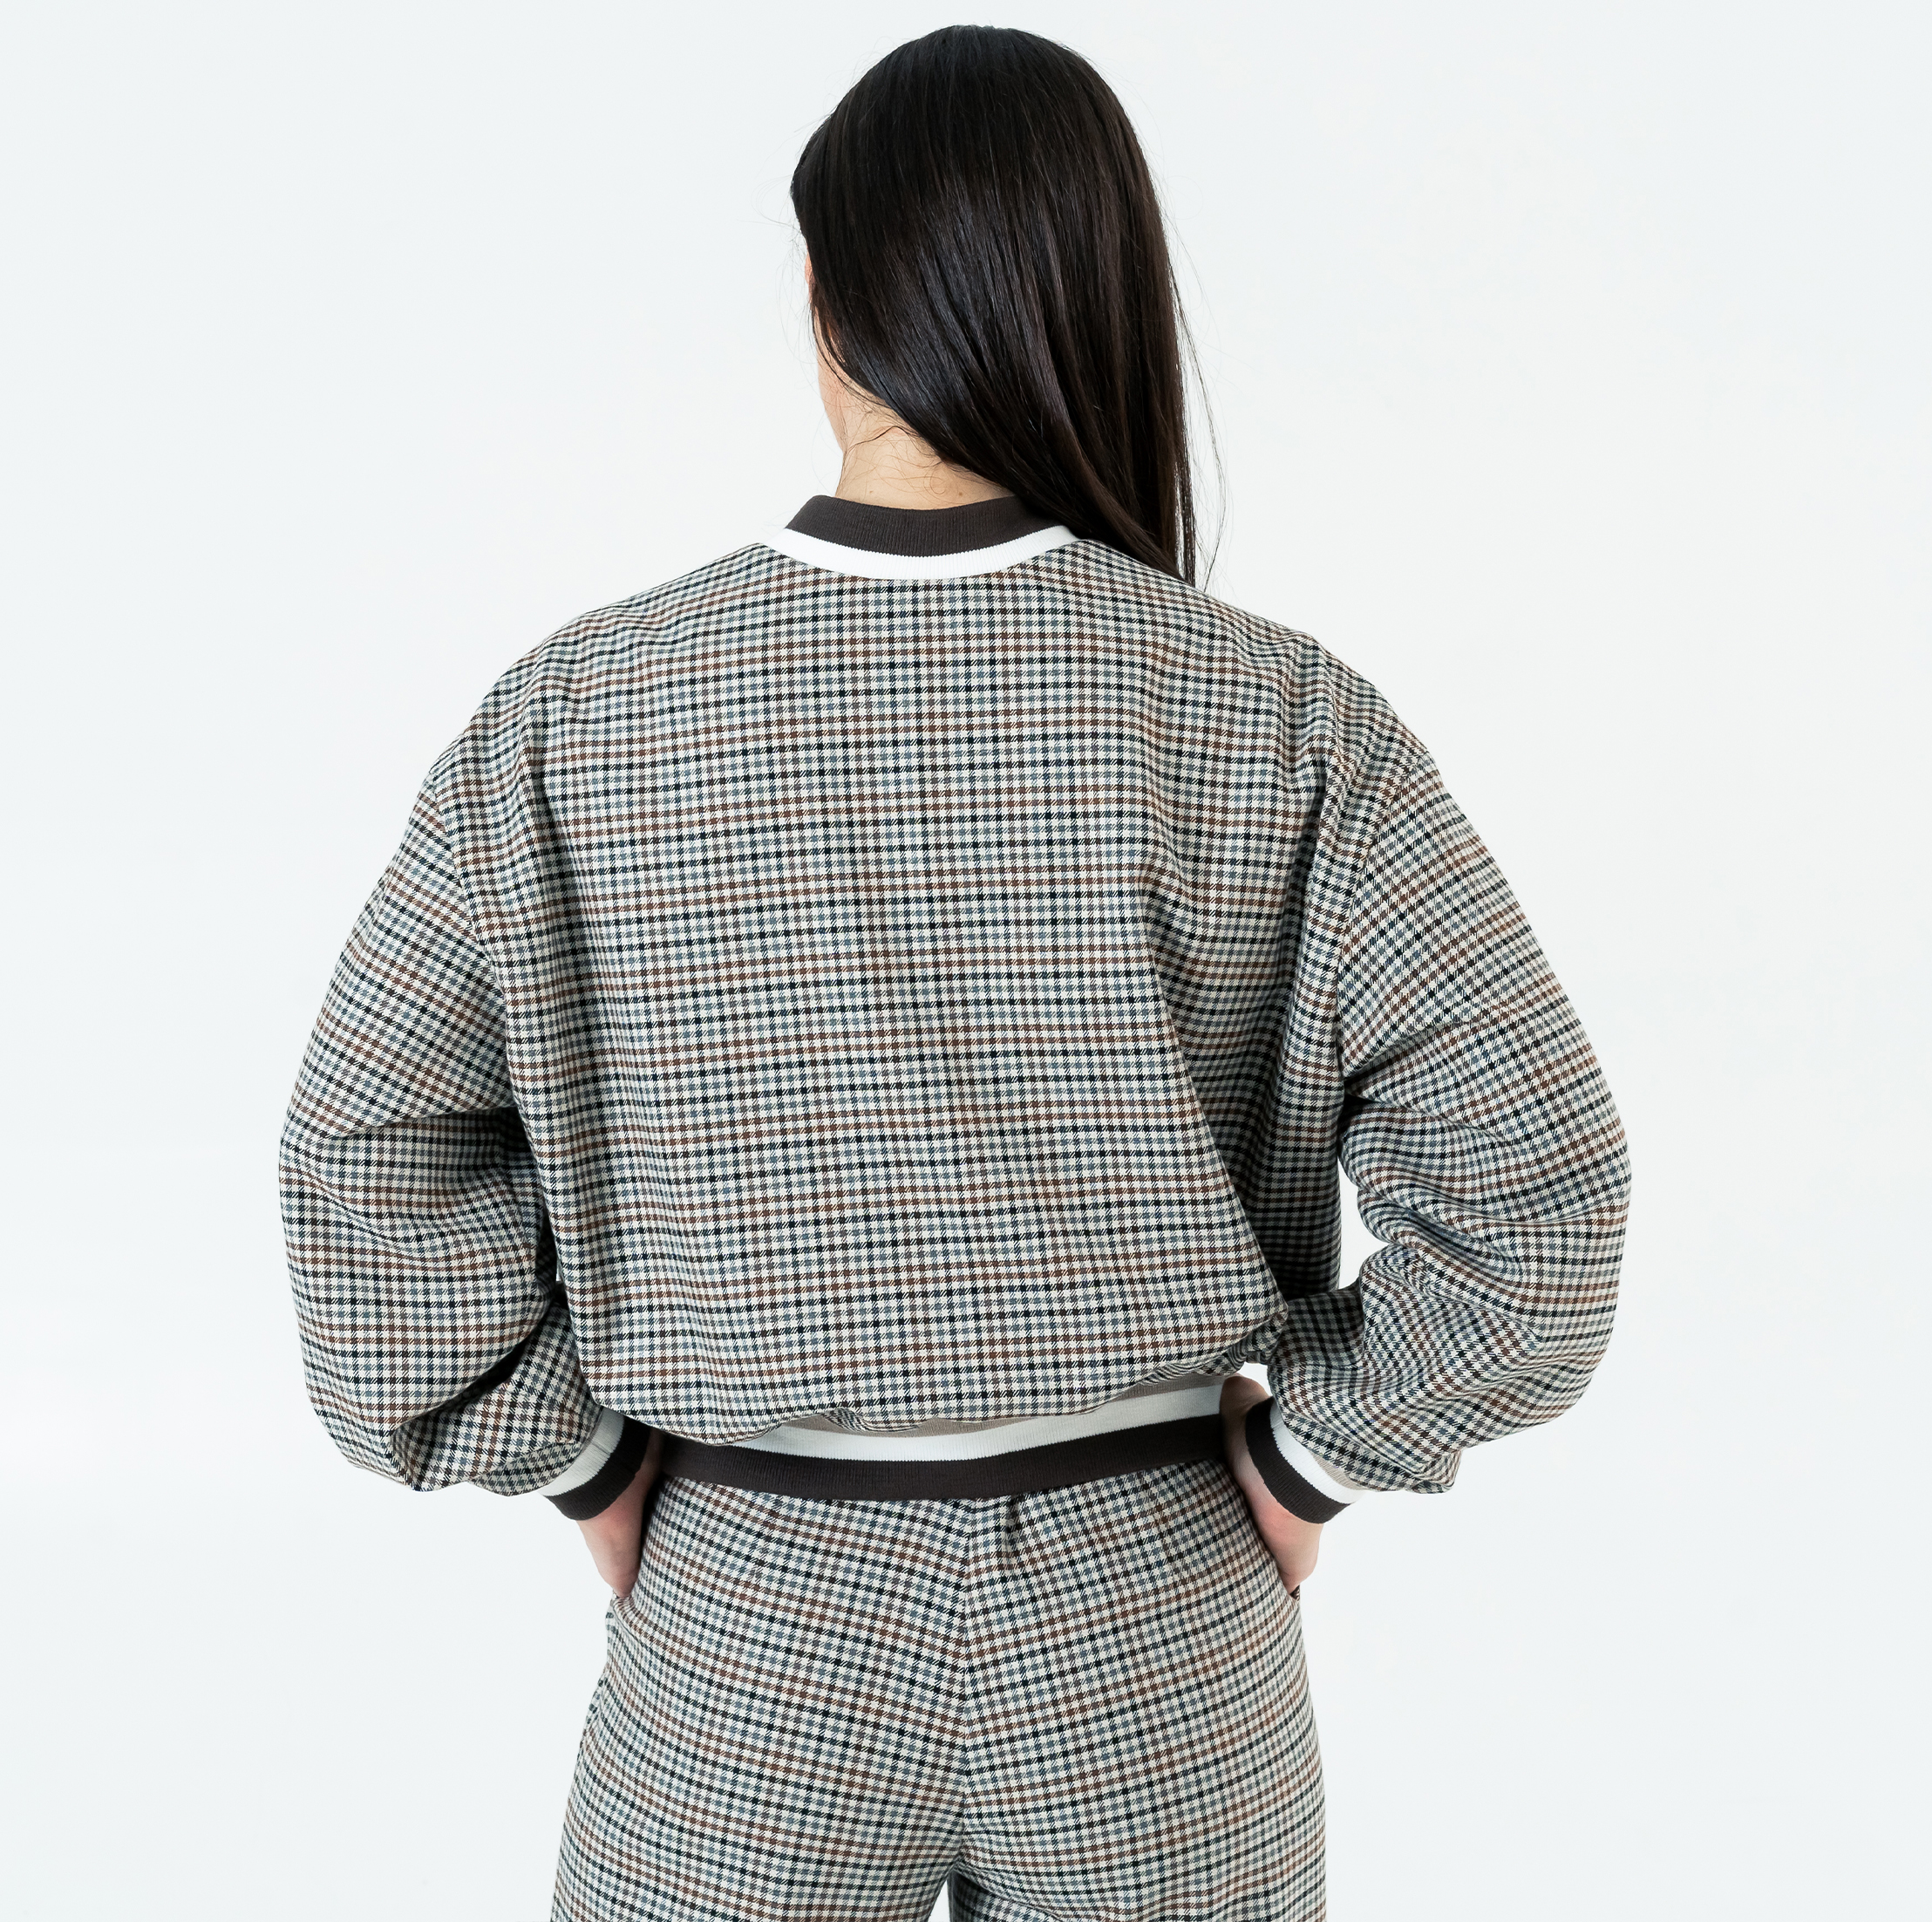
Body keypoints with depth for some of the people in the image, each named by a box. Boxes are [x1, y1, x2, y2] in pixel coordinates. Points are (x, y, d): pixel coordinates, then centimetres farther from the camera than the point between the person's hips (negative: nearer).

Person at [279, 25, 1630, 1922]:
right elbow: (1529, 1178, -15)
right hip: (1159, 1634, 1)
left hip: (751, 1637, 0)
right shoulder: (1273, 717, -12)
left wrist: (592, 1469, 2)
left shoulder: (574, 716, -11)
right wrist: (1308, 1459, -2)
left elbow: (371, 1154, -7)